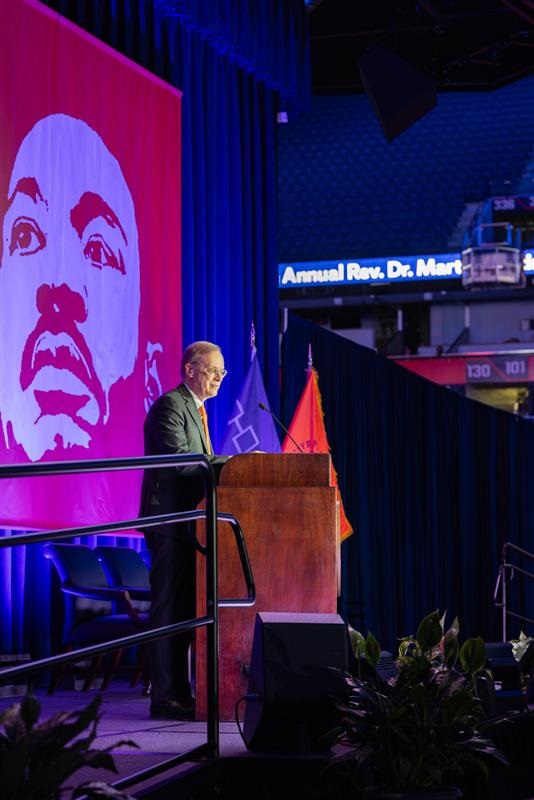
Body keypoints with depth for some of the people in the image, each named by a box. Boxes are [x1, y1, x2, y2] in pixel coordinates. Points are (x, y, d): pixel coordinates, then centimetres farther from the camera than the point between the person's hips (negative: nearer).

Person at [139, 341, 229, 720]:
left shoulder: (193, 408, 22)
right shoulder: (170, 405, -10)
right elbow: (176, 460, -22)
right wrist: (231, 461, -21)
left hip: (186, 524, 10)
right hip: (170, 522, -10)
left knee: (184, 610, 11)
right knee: (168, 609, -9)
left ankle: (180, 693, 15)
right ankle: (165, 698, -7)